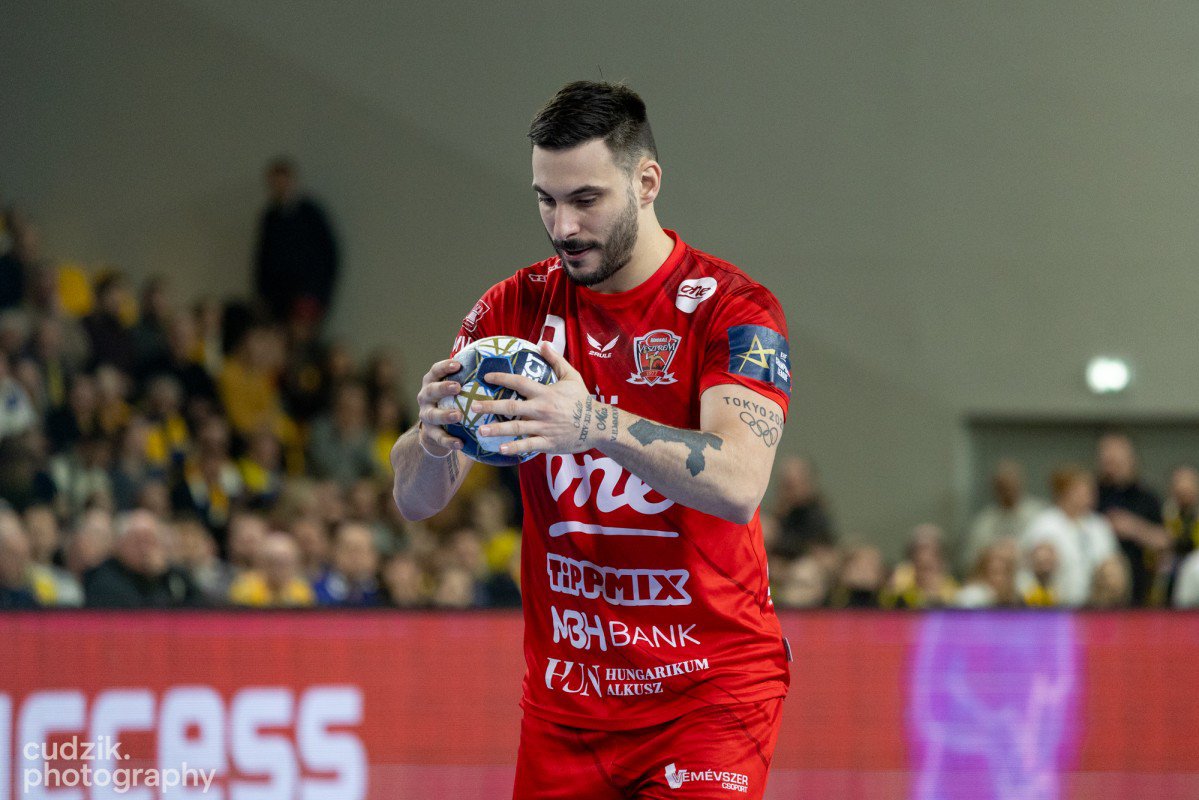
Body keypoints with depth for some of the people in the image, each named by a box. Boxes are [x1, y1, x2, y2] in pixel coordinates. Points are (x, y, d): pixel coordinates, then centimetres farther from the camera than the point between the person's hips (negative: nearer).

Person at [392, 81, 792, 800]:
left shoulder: (733, 309, -9)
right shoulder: (515, 309, 4)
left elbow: (738, 485, -26)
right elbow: (416, 500, 0)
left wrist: (593, 425, -40)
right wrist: (435, 436, -24)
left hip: (709, 690, -4)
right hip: (564, 701, 4)